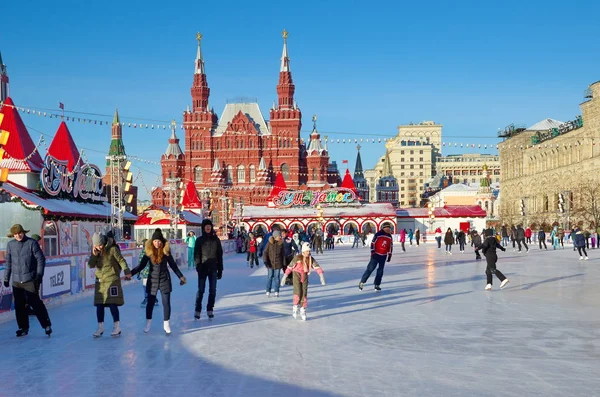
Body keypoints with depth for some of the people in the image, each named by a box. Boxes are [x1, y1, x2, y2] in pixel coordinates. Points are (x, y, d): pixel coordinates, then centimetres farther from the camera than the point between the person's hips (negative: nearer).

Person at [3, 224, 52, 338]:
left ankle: (46, 325, 6)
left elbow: (41, 260, -5)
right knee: (19, 305, 8)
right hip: (16, 281, 4)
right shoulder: (10, 245, 6)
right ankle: (23, 328, 19)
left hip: (30, 280, -4)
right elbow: (8, 262, 13)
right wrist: (6, 278, 15)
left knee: (35, 303, -6)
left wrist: (39, 275, -11)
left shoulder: (32, 243, -6)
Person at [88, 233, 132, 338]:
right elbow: (90, 265, 0)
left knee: (112, 303, -8)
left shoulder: (112, 249, -9)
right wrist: (94, 255, -15)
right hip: (100, 281, 5)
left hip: (112, 280, -5)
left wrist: (127, 271, -18)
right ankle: (100, 328, 17)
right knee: (99, 305, 6)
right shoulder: (94, 252, 6)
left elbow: (121, 260, -8)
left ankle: (117, 327, 3)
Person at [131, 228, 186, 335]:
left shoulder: (166, 251, -6)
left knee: (166, 302, 2)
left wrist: (181, 276, 7)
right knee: (150, 302, 7)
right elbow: (141, 265, -1)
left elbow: (173, 265, 5)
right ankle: (148, 323, 23)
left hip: (164, 280, 0)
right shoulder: (148, 251, -6)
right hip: (152, 280, 0)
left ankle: (166, 324, 14)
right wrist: (131, 273, -12)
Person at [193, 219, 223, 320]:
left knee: (213, 290, 4)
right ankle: (197, 310, 6)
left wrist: (220, 270, 5)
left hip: (213, 268, 2)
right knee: (201, 290, -2)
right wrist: (198, 266, -13)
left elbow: (220, 255, 8)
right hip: (203, 268, -2)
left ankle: (210, 309, 14)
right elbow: (196, 255, -1)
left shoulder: (216, 239, 7)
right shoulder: (199, 240, 2)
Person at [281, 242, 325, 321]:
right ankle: (295, 308, 8)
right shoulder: (298, 257, -12)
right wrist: (285, 277, -10)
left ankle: (303, 311, 19)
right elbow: (290, 267, -9)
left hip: (305, 277, 4)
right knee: (298, 293, -15)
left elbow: (317, 267, -10)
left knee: (304, 294, 3)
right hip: (297, 276, -4)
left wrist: (321, 276, -25)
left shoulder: (311, 259, 0)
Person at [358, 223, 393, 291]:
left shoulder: (390, 236, 5)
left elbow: (391, 246, 14)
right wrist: (373, 253, -14)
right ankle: (362, 282, 4)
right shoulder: (378, 234, -13)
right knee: (370, 269, -6)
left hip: (383, 256, 5)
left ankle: (377, 285, 15)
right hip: (376, 255, -5)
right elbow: (373, 243, -12)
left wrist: (389, 255, 11)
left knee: (380, 271, 5)